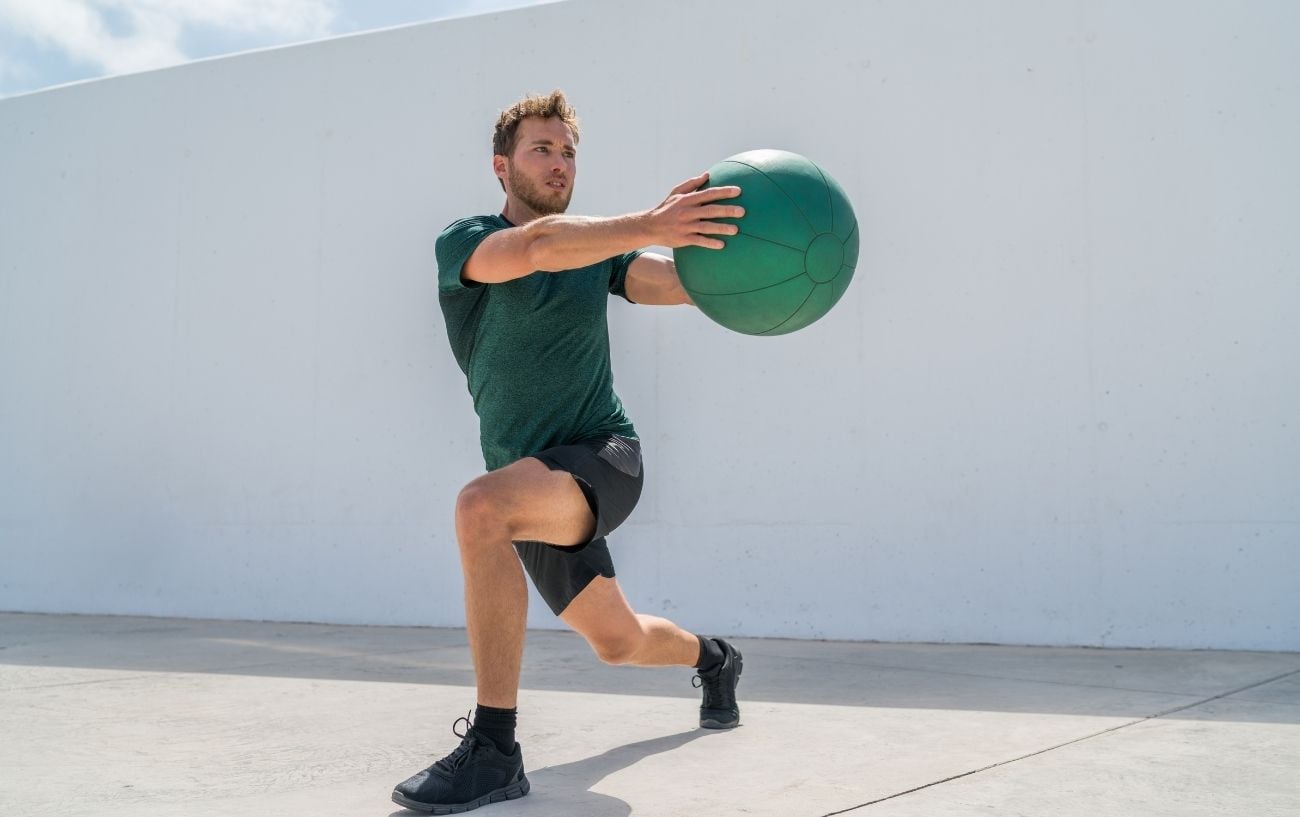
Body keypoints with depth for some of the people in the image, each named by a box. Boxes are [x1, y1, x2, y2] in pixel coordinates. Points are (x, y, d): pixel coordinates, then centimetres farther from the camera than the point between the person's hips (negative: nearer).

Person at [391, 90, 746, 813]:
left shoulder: (597, 249, 4)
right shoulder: (464, 241, -4)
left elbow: (682, 281, -13)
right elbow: (535, 247, -26)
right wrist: (649, 225, -41)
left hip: (603, 456, -3)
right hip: (534, 483, 3)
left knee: (481, 507, -34)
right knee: (618, 643, 18)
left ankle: (493, 749, -29)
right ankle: (715, 658, 53)